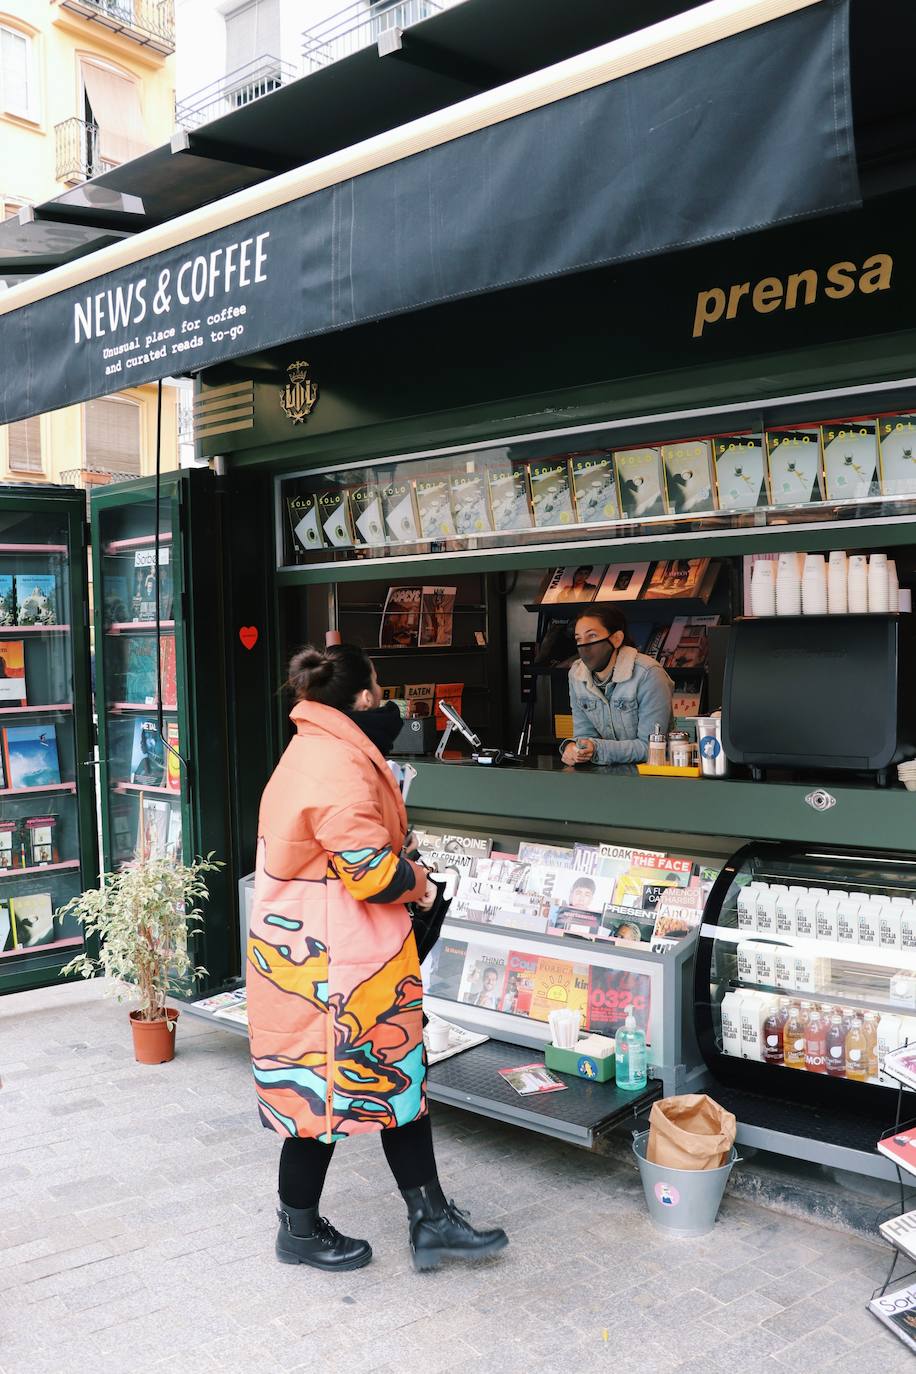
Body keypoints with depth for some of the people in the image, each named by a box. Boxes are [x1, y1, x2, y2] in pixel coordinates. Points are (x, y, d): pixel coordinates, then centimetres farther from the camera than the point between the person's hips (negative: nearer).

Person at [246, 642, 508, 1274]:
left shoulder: (318, 751, 11)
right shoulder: (338, 767, -23)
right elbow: (374, 872, -26)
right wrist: (420, 882, -7)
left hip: (353, 956, 11)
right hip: (330, 964, -11)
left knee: (397, 1077, 14)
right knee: (325, 1091, 6)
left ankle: (430, 1219, 24)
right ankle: (300, 1230, 26)